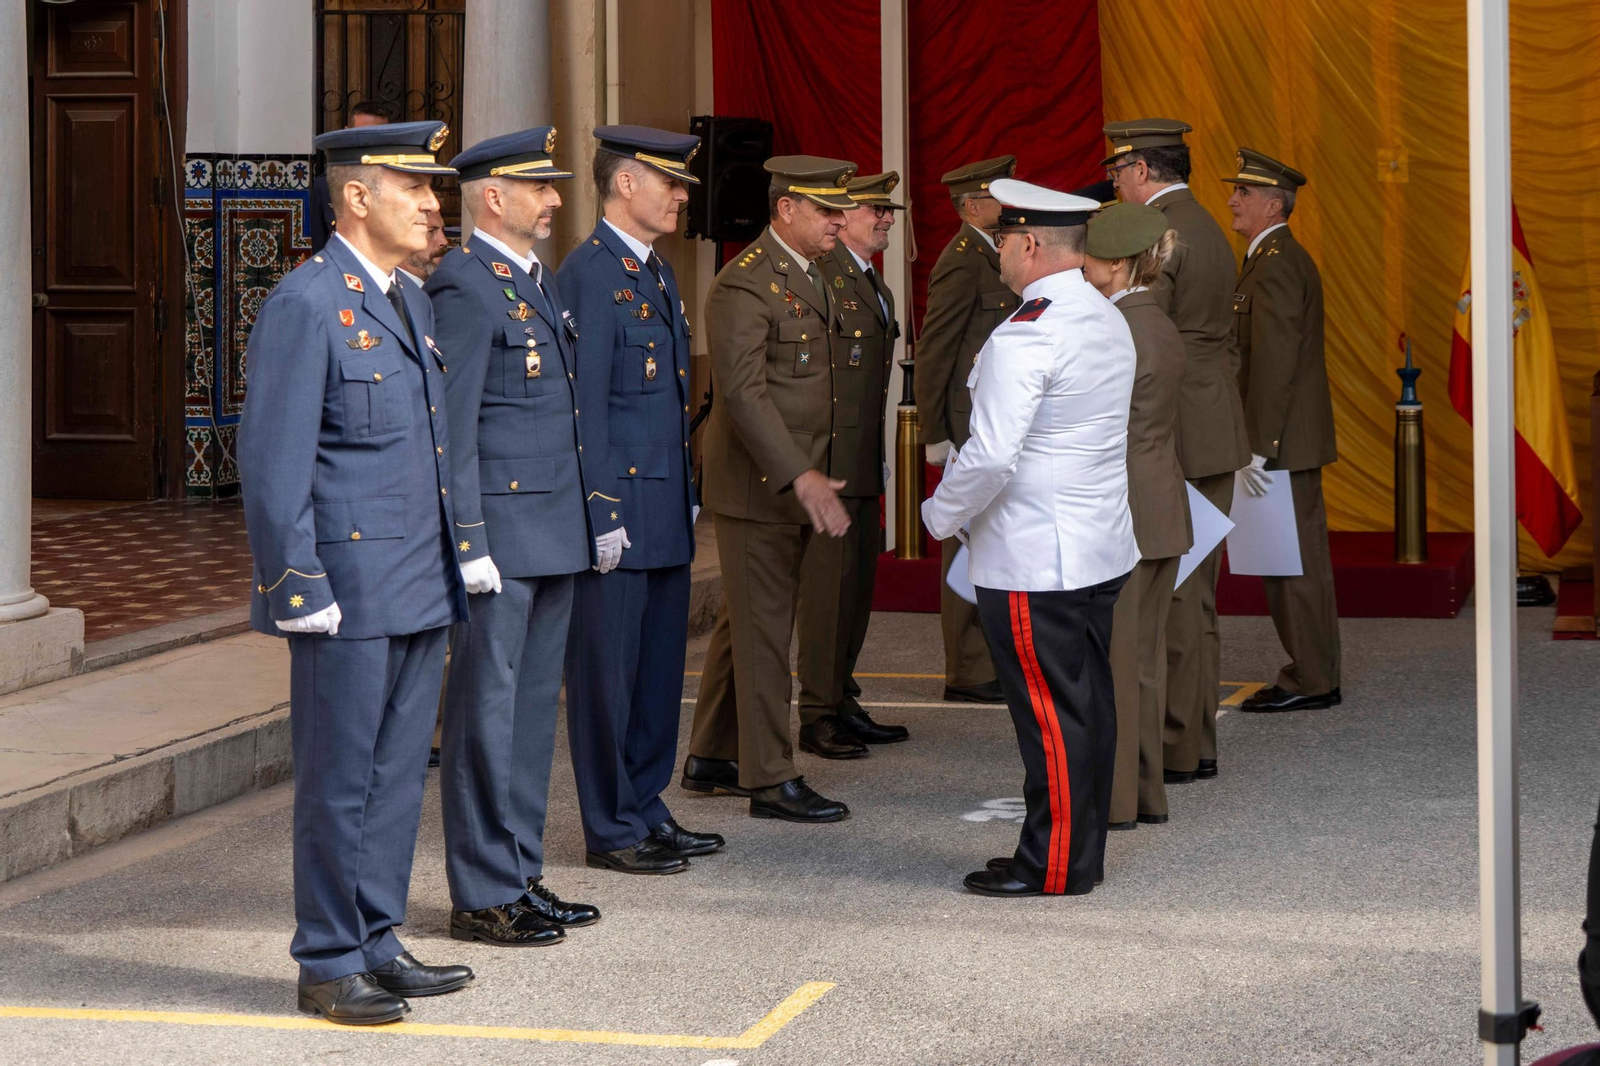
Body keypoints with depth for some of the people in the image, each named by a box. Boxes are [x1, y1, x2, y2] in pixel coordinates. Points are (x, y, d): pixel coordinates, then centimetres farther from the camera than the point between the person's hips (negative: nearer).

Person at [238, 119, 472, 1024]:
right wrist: (300, 591, -17)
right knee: (340, 781, 0)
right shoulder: (304, 306, -12)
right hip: (349, 594, -8)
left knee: (400, 774, 13)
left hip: (421, 590, 8)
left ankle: (378, 943, 23)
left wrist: (455, 567, 18)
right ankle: (329, 965, 9)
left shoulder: (412, 303, 15)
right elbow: (274, 465, -15)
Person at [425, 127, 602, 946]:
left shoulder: (539, 281, 16)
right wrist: (469, 542, -19)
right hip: (501, 530, -9)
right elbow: (451, 428, -16)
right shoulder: (464, 287, -12)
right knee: (486, 711, -2)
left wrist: (599, 514, 19)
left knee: (534, 704, 13)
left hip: (555, 532, 9)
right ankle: (482, 896, 4)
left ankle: (522, 879, 21)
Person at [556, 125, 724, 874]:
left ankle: (645, 811, 24)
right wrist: (601, 510, -18)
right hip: (617, 510, -9)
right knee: (607, 671, 0)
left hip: (665, 510, 9)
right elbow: (585, 403, -16)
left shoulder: (658, 273, 16)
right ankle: (612, 830, 6)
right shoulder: (589, 275, -13)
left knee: (659, 667, 14)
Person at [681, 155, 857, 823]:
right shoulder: (745, 285, -18)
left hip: (791, 482, 9)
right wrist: (802, 478, -31)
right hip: (757, 486, -9)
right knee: (763, 631, -3)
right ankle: (770, 780, 4)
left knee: (743, 623, 16)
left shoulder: (808, 276, 13)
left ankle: (711, 758, 26)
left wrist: (810, 476, 16)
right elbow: (743, 391, -25)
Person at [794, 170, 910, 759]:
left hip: (863, 463, 10)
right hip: (829, 461, -10)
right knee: (827, 583, -8)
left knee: (857, 583, 12)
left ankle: (843, 704, 20)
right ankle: (818, 715, -3)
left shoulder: (877, 289, 19)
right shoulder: (822, 276, -12)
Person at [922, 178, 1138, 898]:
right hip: (1101, 548, 9)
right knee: (1087, 702, 13)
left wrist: (941, 514, -7)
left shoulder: (1023, 338, -20)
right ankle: (1084, 850, 22)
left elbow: (990, 456, -25)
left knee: (1049, 712, -3)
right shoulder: (1108, 320, 10)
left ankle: (1054, 867, 4)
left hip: (1032, 565, -9)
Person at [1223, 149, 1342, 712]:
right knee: (1298, 558, 13)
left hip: (1281, 440, -11)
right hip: (1293, 441, 11)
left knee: (1293, 562, -6)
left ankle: (1310, 681, -2)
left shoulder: (1275, 265, -16)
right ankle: (1312, 672, 19)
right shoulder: (1284, 258, 17)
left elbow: (1273, 364, -22)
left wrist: (1257, 449, -22)